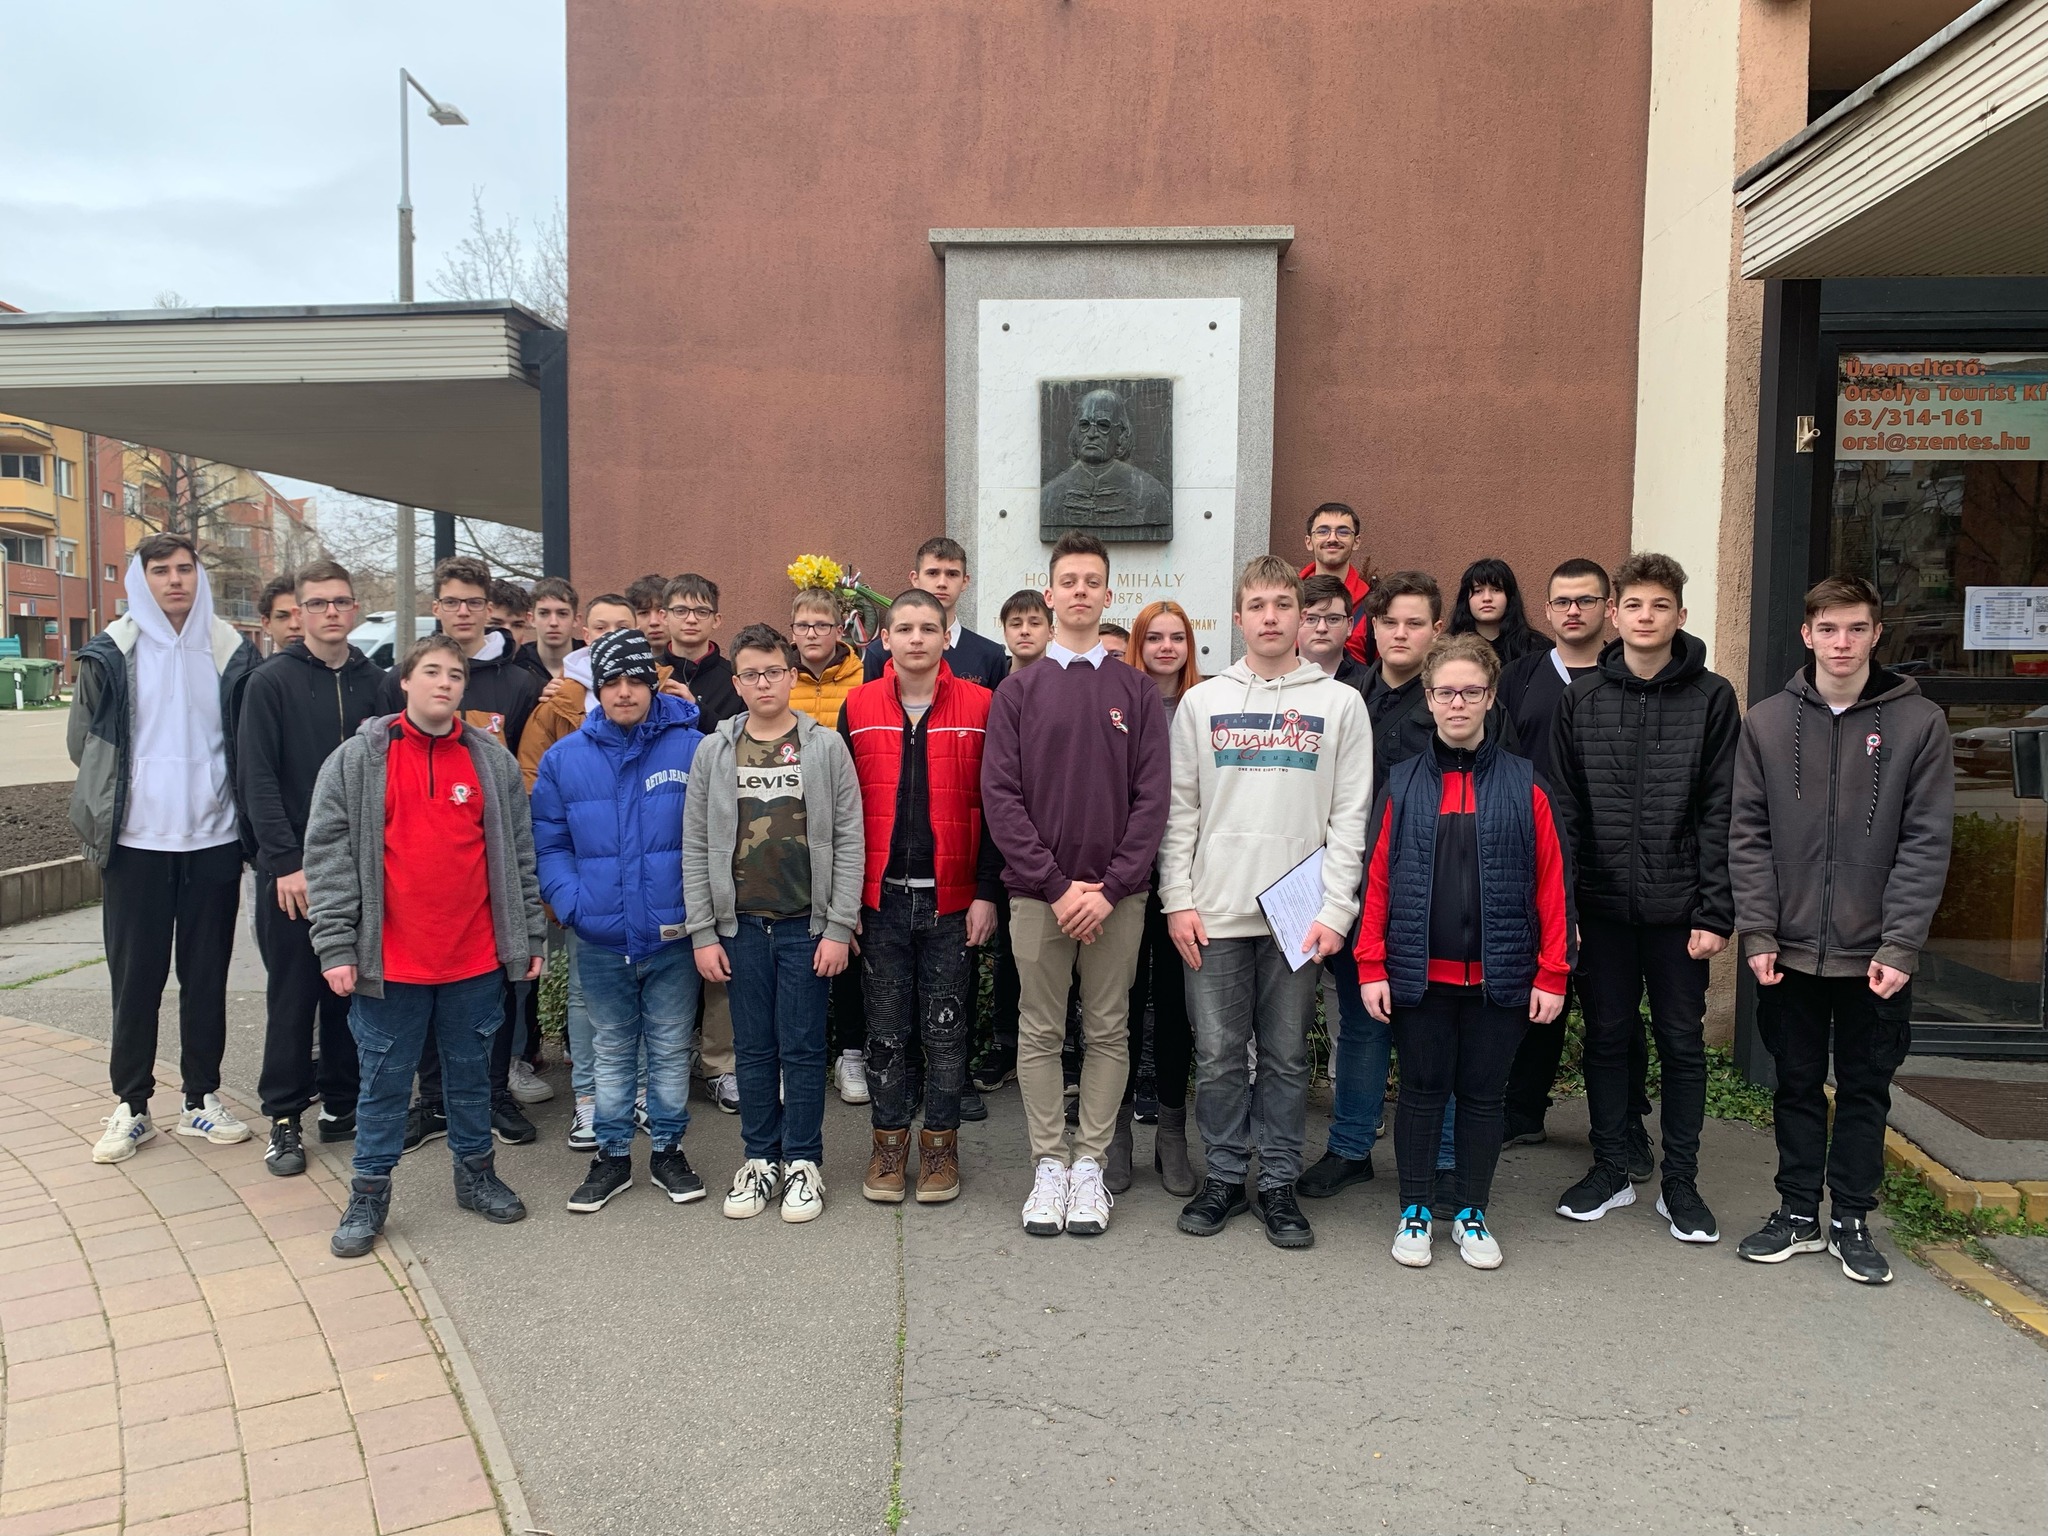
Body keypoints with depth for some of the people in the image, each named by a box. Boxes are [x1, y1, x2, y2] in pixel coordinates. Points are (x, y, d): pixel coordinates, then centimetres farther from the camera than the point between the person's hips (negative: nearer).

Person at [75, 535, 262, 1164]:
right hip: (137, 842, -1)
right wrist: (129, 793, 6)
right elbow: (84, 741, 7)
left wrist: (218, 797, 4)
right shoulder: (112, 652, 0)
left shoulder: (230, 650, 3)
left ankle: (201, 1098, 20)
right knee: (136, 975, 5)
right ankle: (131, 1105, 17)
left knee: (207, 974, 8)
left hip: (213, 839, 1)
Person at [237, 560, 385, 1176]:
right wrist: (286, 861, -14)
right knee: (292, 994, 3)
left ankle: (342, 1103, 22)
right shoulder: (271, 681, -2)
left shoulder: (375, 682, 7)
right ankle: (285, 1118, 14)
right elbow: (257, 778, -7)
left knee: (351, 988, 9)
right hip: (291, 869, -3)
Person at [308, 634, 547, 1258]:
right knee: (385, 1079, 9)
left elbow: (519, 856, 8)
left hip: (476, 958, 2)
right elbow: (329, 857, -4)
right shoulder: (357, 759, -1)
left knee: (470, 1071, 15)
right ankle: (369, 1194, 23)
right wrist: (337, 947, -9)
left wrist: (531, 938, 6)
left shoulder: (495, 761, 5)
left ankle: (476, 1172, 32)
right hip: (390, 961, -2)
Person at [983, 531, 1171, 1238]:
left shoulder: (1137, 691, 5)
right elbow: (1000, 795, -3)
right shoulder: (1018, 690, 5)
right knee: (1040, 1033, 6)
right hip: (1037, 894, 0)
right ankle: (1049, 1165, 18)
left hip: (1118, 895, 0)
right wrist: (1057, 886, -11)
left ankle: (1090, 1166, 18)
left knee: (1108, 1032, 7)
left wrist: (1111, 888, -11)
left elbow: (1153, 796, -1)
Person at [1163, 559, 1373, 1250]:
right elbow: (1178, 809, 6)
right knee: (1218, 1054, 5)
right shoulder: (1202, 701, 8)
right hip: (1215, 911, 1)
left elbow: (1350, 816, 1)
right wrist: (1178, 899, -2)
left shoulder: (1340, 703, 5)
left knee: (1287, 1056, 7)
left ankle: (1279, 1183, 20)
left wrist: (1336, 910, -8)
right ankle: (1224, 1176, 21)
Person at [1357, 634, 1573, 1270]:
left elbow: (1551, 882, -1)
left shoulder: (1523, 784, 0)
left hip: (1499, 974, 0)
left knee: (1482, 1093, 11)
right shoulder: (1404, 783, 2)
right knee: (1422, 1090, 10)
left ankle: (1472, 1215, 27)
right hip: (1419, 973, 0)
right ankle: (1415, 1212, 25)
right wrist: (1371, 966, -3)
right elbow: (1378, 878, 1)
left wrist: (1552, 973, -4)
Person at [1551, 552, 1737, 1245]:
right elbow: (1563, 807, 3)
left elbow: (1721, 814, -3)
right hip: (1603, 903, 2)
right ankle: (1611, 1169, 24)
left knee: (1682, 1043, 8)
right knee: (1606, 1037, 10)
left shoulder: (1711, 697, 0)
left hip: (1679, 907, -1)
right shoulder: (1582, 699, 5)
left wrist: (1715, 913, -8)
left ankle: (1680, 1181, 21)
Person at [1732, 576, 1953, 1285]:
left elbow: (1926, 842, -6)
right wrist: (1757, 933, -8)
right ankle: (1798, 1212, 26)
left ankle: (1851, 1219, 26)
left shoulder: (1919, 721, -3)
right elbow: (1748, 834, -1)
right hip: (1790, 950, 1)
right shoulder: (1767, 721, 1)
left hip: (1875, 955, -1)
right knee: (1798, 1086, 12)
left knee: (1866, 1091, 11)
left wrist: (1900, 946, -12)